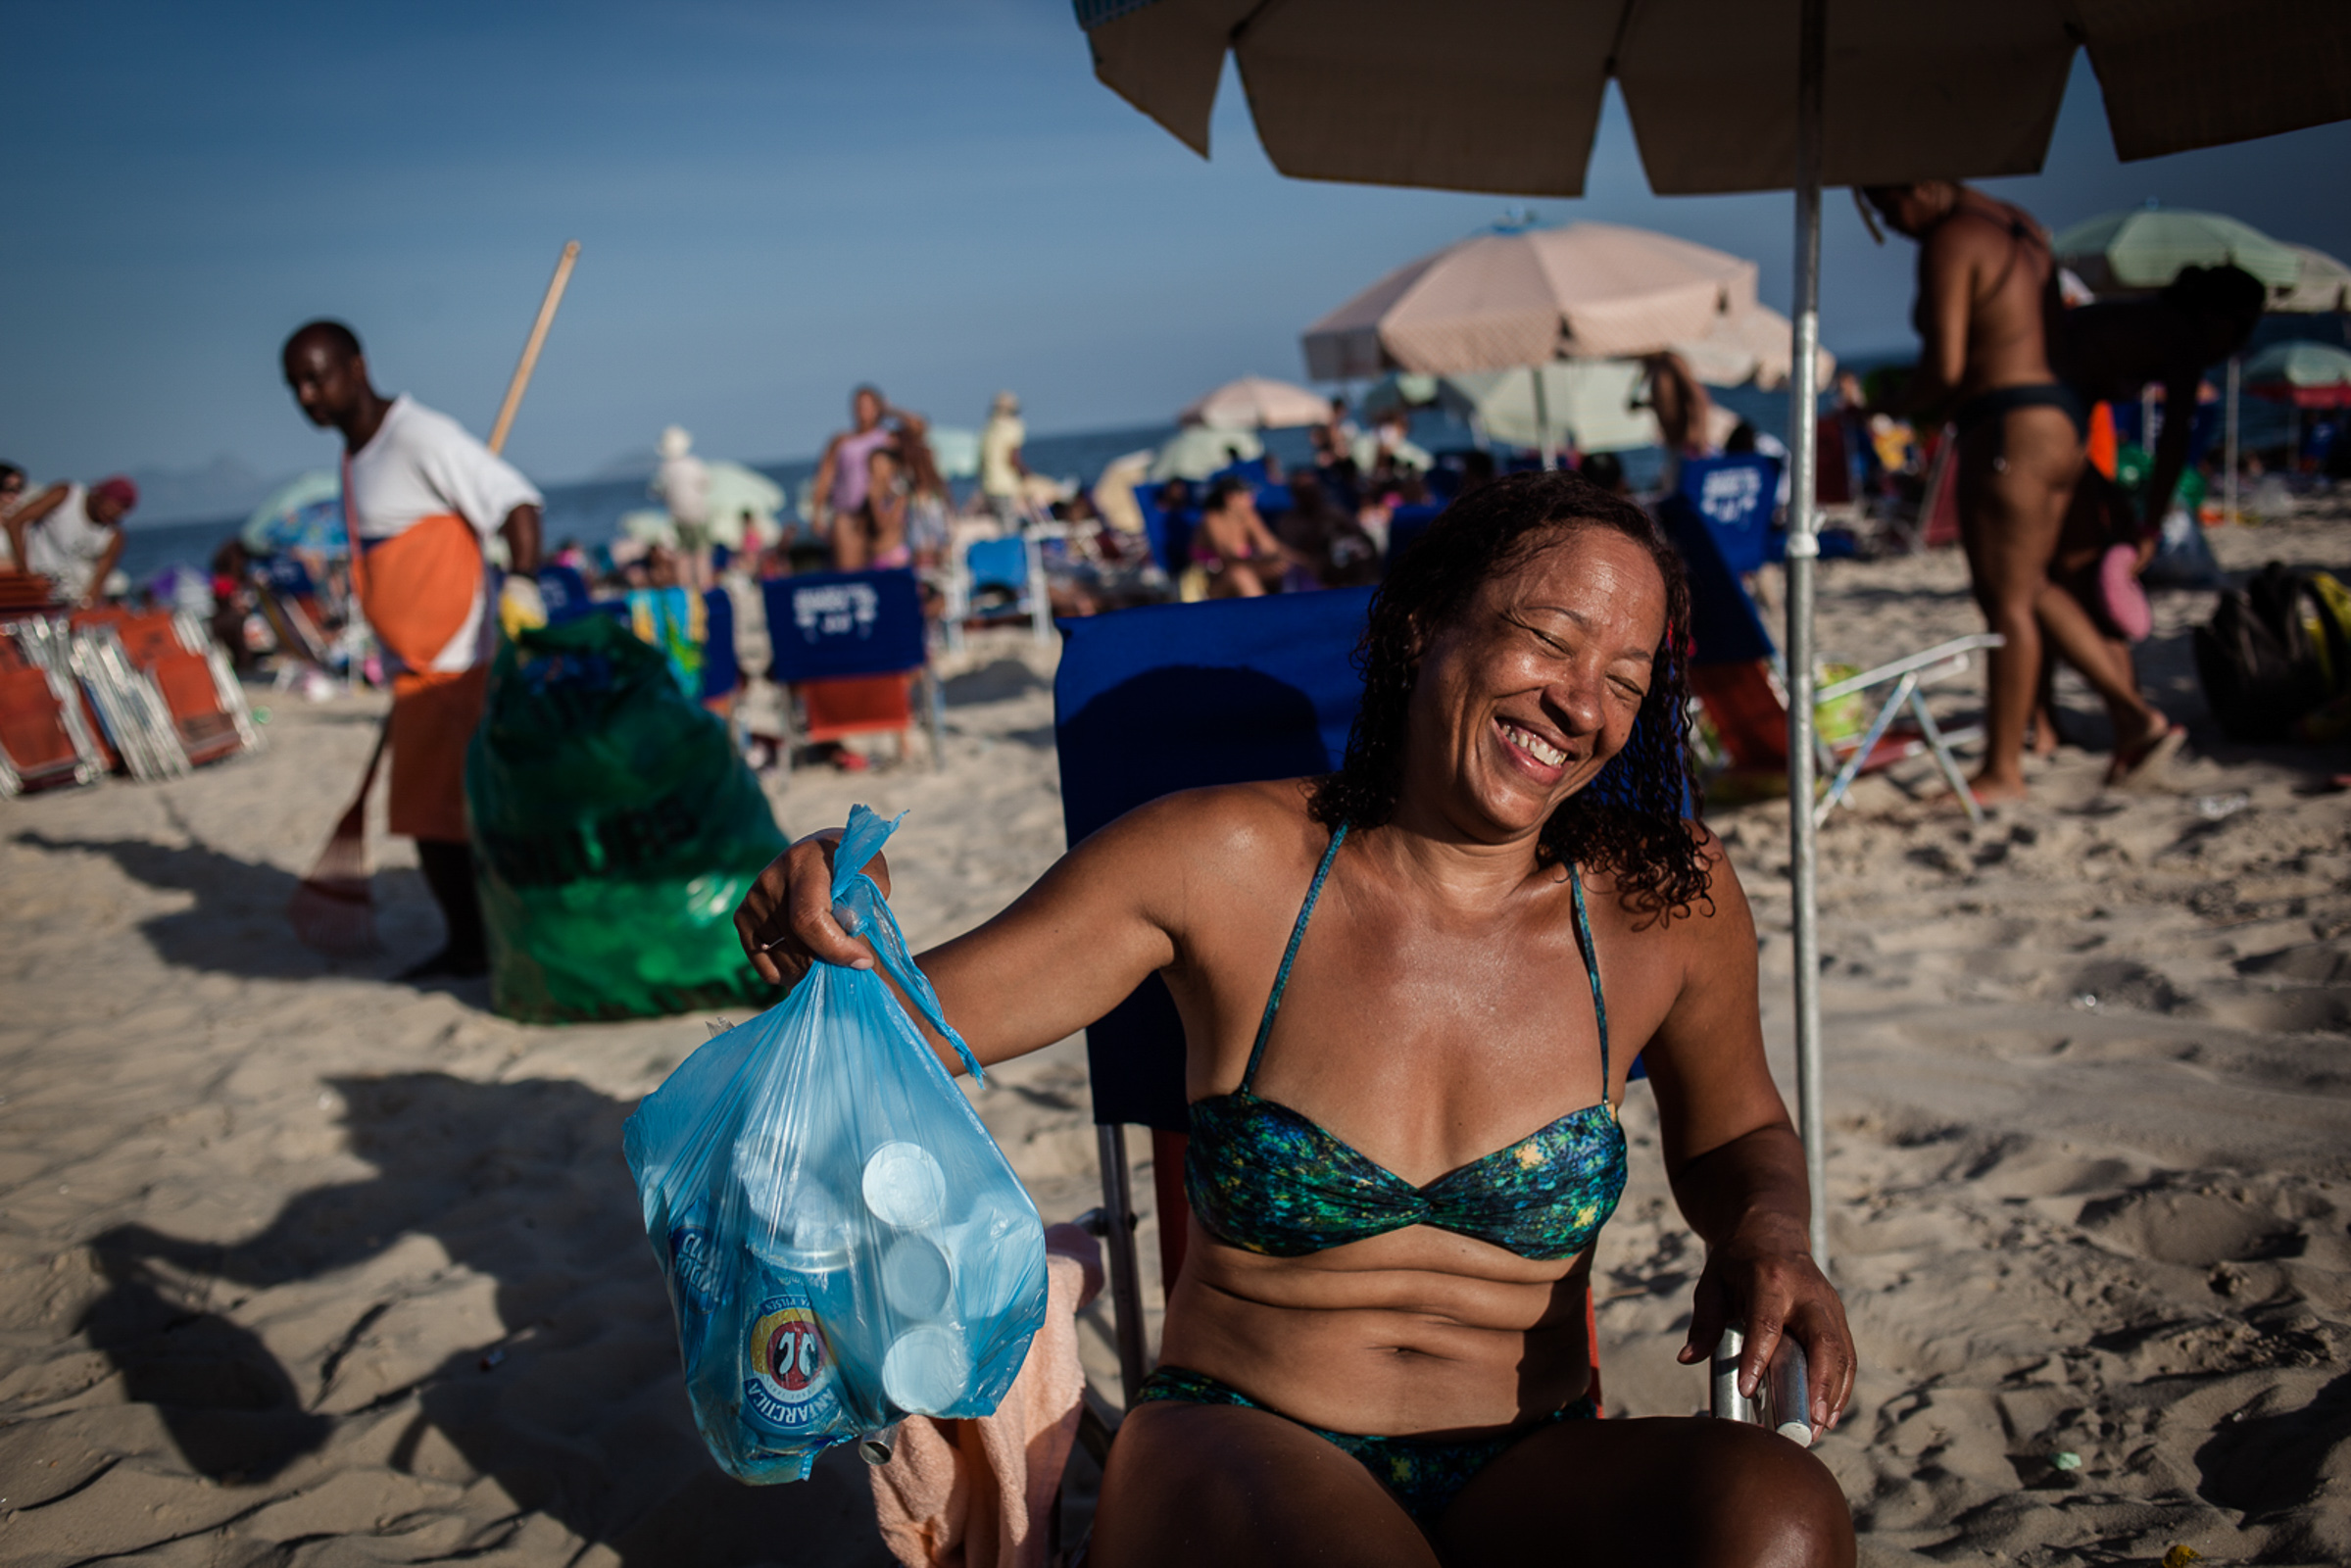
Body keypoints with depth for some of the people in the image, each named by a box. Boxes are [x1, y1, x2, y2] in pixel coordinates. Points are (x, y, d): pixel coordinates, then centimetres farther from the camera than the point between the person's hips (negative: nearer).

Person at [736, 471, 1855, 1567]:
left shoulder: (1665, 905, -4)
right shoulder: (1228, 862, -9)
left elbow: (1736, 1136, 16)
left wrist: (1768, 1232, -6)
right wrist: (840, 930, -27)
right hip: (1236, 1446, -2)